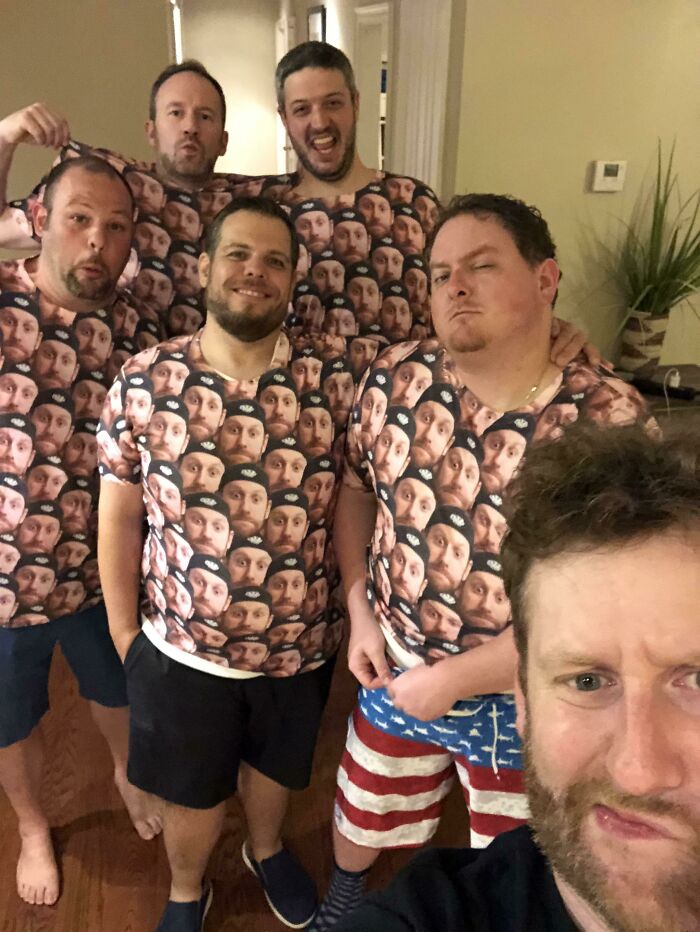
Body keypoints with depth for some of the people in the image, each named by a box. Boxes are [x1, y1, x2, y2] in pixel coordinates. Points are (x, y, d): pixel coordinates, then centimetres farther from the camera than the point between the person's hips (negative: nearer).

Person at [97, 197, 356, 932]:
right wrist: (122, 630, 0)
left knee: (275, 766, 28)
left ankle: (266, 849, 62)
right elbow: (119, 516, -5)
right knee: (192, 792, 23)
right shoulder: (143, 380, -12)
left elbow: (347, 501, -3)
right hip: (182, 646, -1)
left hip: (301, 644, 1)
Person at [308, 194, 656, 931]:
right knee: (363, 816, 30)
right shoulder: (395, 376, -11)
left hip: (529, 702, -3)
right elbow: (355, 487, 4)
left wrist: (451, 680, -19)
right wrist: (359, 613, -6)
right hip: (397, 672, 4)